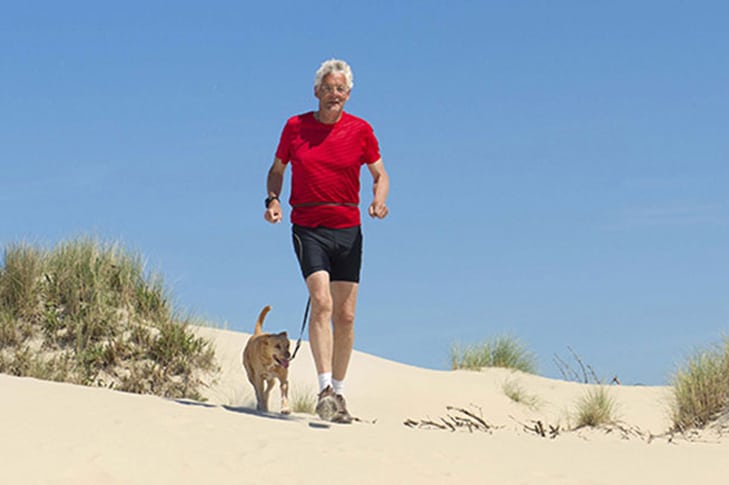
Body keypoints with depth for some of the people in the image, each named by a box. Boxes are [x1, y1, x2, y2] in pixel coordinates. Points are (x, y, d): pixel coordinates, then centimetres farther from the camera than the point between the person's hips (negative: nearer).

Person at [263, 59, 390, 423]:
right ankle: (325, 389, -23)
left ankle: (338, 392, 18)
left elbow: (380, 175, 11)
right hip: (308, 227, -2)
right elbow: (277, 169, 14)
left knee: (345, 316, 4)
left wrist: (379, 201, -9)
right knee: (321, 303, -21)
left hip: (348, 229, 2)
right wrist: (273, 199, -4)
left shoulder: (360, 130, 4)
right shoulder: (295, 127, 3)